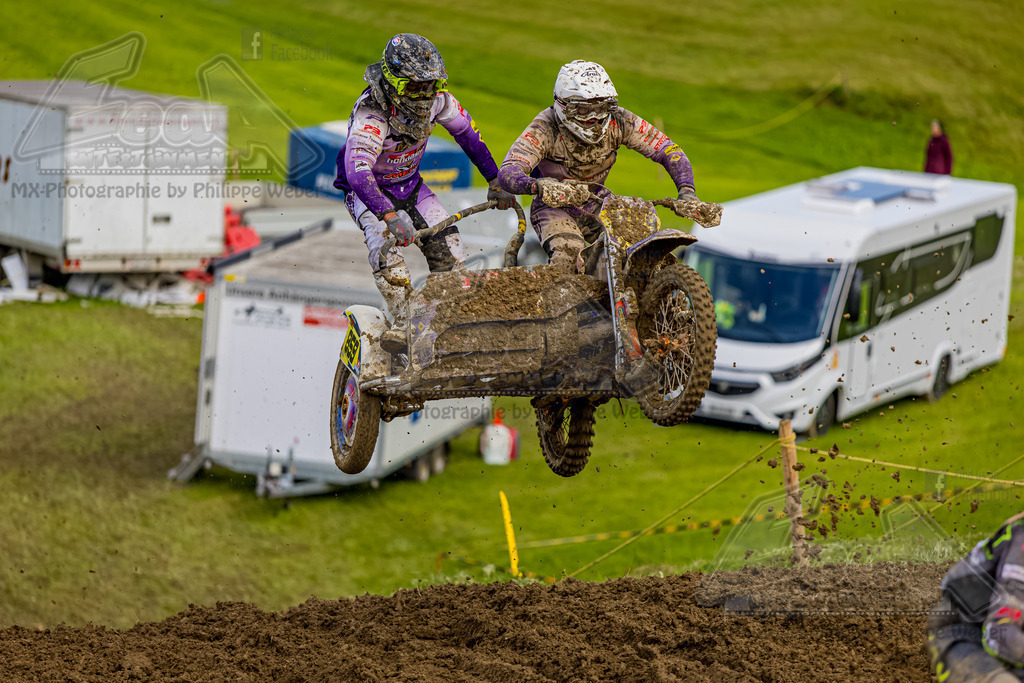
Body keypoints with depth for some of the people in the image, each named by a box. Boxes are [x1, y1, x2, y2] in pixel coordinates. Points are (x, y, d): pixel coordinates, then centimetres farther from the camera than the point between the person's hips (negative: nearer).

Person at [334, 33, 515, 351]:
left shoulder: (436, 98, -14)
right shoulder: (372, 113, -34)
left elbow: (467, 131, 4)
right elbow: (358, 170, -46)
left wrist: (495, 181, 9)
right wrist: (389, 215, -58)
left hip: (410, 185, 6)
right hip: (369, 191, -6)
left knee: (447, 246, -10)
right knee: (385, 241, -33)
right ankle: (402, 322, -35)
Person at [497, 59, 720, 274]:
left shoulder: (618, 121, -17)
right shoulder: (546, 128, -26)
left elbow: (669, 151, -12)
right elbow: (507, 172, -39)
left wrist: (687, 192, -30)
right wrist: (538, 186, -61)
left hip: (597, 203, 4)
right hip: (555, 208, -4)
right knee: (568, 253, -35)